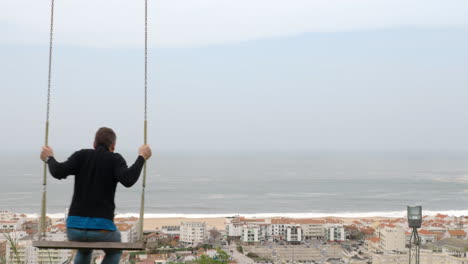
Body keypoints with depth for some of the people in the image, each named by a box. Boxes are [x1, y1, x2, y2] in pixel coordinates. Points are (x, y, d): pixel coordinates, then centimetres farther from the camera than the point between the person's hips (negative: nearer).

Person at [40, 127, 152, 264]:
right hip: (101, 229, -3)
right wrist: (142, 157, -4)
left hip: (75, 227, 3)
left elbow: (58, 172, -7)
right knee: (114, 251, 34)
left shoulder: (81, 155, 8)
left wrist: (49, 158, 13)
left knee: (84, 251, 39)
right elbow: (128, 180, -17)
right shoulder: (115, 159, 3)